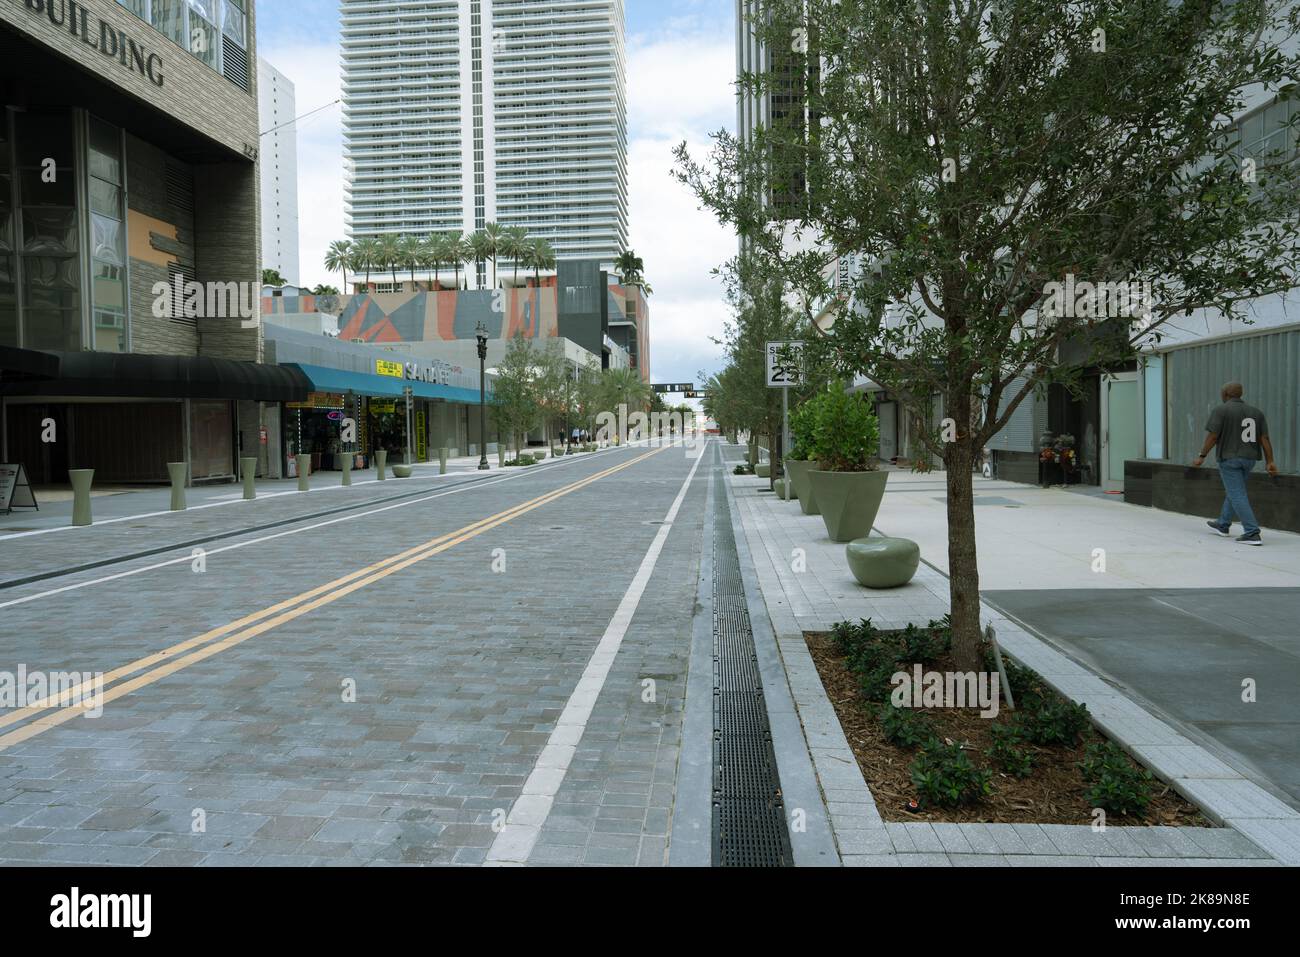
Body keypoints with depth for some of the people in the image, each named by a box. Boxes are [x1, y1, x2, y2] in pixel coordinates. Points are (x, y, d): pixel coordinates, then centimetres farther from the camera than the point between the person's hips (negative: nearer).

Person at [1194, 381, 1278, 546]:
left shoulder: (1221, 411, -9)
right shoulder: (1255, 412, 9)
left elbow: (1212, 436, -14)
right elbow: (1264, 438, 2)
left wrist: (1201, 457, -7)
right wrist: (1270, 462, 0)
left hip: (1229, 458, -7)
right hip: (1249, 458, 7)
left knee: (1238, 496, -6)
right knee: (1233, 490, 22)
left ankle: (1252, 534, -13)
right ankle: (1223, 525, 35)